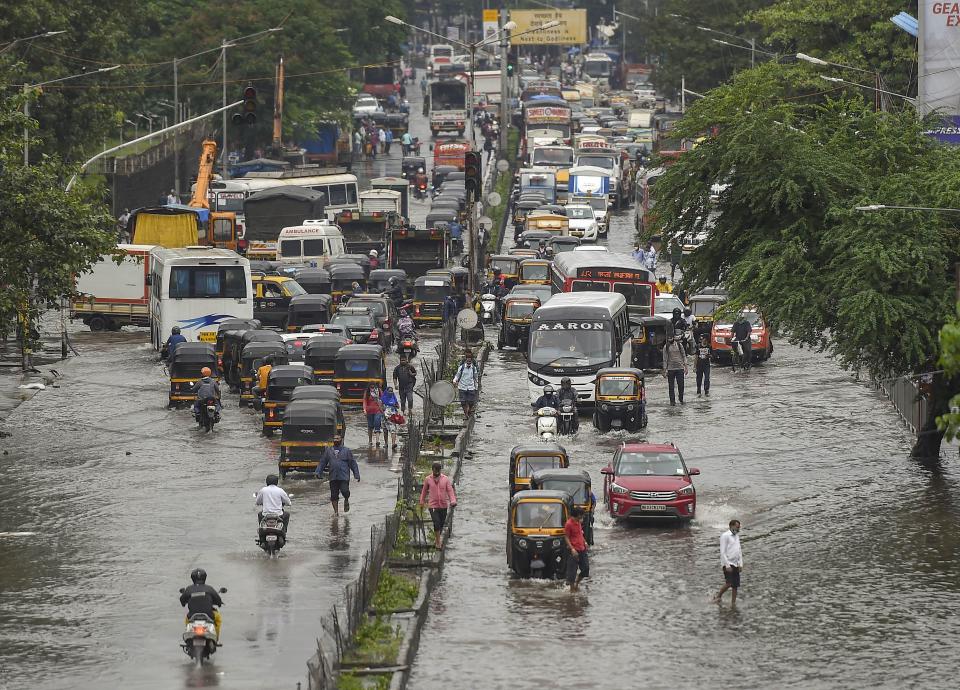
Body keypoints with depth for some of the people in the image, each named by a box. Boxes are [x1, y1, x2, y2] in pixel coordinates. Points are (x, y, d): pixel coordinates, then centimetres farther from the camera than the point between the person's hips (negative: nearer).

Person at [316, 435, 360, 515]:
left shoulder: (346, 450, 6)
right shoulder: (328, 451, 12)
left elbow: (352, 463, 7)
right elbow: (322, 462, 14)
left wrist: (356, 475, 3)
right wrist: (318, 472, 4)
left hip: (344, 477, -2)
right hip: (333, 477, 2)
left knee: (345, 491, -15)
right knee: (334, 495, 1)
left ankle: (346, 500, 18)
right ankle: (336, 511, 11)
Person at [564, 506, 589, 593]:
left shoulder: (578, 522, 9)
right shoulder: (569, 524, -15)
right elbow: (566, 538, -14)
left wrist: (584, 542, 12)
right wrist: (572, 549, -21)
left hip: (582, 549, 8)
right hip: (574, 550, -8)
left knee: (585, 568, 10)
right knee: (572, 570, 0)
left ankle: (576, 583, 28)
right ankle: (572, 588, 9)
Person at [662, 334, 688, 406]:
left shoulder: (679, 345, 5)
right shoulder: (666, 347, 3)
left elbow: (684, 356, 8)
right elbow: (665, 359, 4)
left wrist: (685, 367, 2)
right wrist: (664, 370, 0)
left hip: (680, 368, 0)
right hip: (670, 369, 0)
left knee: (681, 385, -1)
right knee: (671, 386, 1)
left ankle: (681, 399, 14)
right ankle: (672, 400, 8)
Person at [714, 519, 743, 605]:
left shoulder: (737, 536, 17)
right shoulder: (725, 536, -7)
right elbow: (723, 552, -12)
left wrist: (740, 564, 11)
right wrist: (727, 565, -17)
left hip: (735, 564, 8)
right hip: (728, 564, -8)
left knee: (735, 585, 3)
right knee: (729, 583, -18)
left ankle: (733, 603, 9)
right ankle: (718, 597, 1)